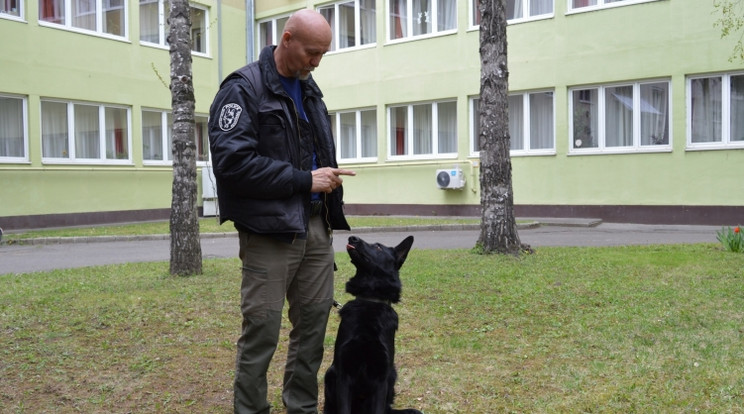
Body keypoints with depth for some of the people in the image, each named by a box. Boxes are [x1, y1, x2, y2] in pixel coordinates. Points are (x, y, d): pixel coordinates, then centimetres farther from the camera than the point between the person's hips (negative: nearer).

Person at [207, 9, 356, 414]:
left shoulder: (309, 88, 16)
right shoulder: (243, 88, -8)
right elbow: (231, 161, -19)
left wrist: (328, 176, 8)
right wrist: (304, 181, -17)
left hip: (316, 225, 7)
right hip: (269, 229, -7)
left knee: (314, 319, 11)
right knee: (262, 328, 0)